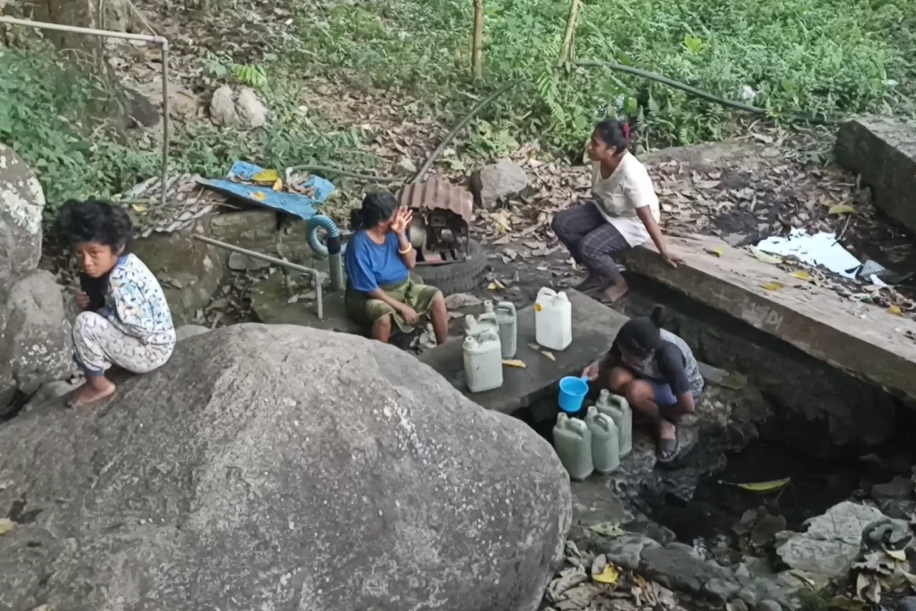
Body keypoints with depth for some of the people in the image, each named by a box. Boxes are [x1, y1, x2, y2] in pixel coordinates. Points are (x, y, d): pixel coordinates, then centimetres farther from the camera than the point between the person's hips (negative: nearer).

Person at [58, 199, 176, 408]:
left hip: (151, 350, -10)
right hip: (149, 342, 10)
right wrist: (89, 303, -7)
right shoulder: (123, 264, -2)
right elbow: (112, 308, 14)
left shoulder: (121, 282, -30)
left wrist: (105, 314, -17)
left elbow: (145, 330, -31)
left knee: (85, 323, -23)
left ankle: (99, 385, -2)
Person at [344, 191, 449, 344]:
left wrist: (401, 235, -19)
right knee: (384, 316, -38)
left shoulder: (393, 232, -6)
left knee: (436, 296, -11)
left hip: (402, 288, 7)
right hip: (370, 296, -7)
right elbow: (370, 288, -23)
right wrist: (402, 307, -23)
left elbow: (411, 263, -5)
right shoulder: (359, 244, -25)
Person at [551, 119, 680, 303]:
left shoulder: (631, 173, -34)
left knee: (589, 247, -29)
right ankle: (597, 274, 6)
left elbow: (647, 216, -31)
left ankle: (618, 283, 2)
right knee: (561, 222, -9)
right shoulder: (599, 161, -12)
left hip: (632, 222, -8)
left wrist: (664, 253, -28)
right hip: (605, 210, 8)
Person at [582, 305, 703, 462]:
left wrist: (656, 411, -17)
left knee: (635, 391, -35)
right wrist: (598, 366, -28)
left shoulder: (669, 357, -40)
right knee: (616, 378, -28)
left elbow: (688, 406, -31)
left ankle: (665, 426, -9)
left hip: (686, 390, -5)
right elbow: (611, 359, -5)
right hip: (654, 379, 5)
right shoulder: (628, 342, -27)